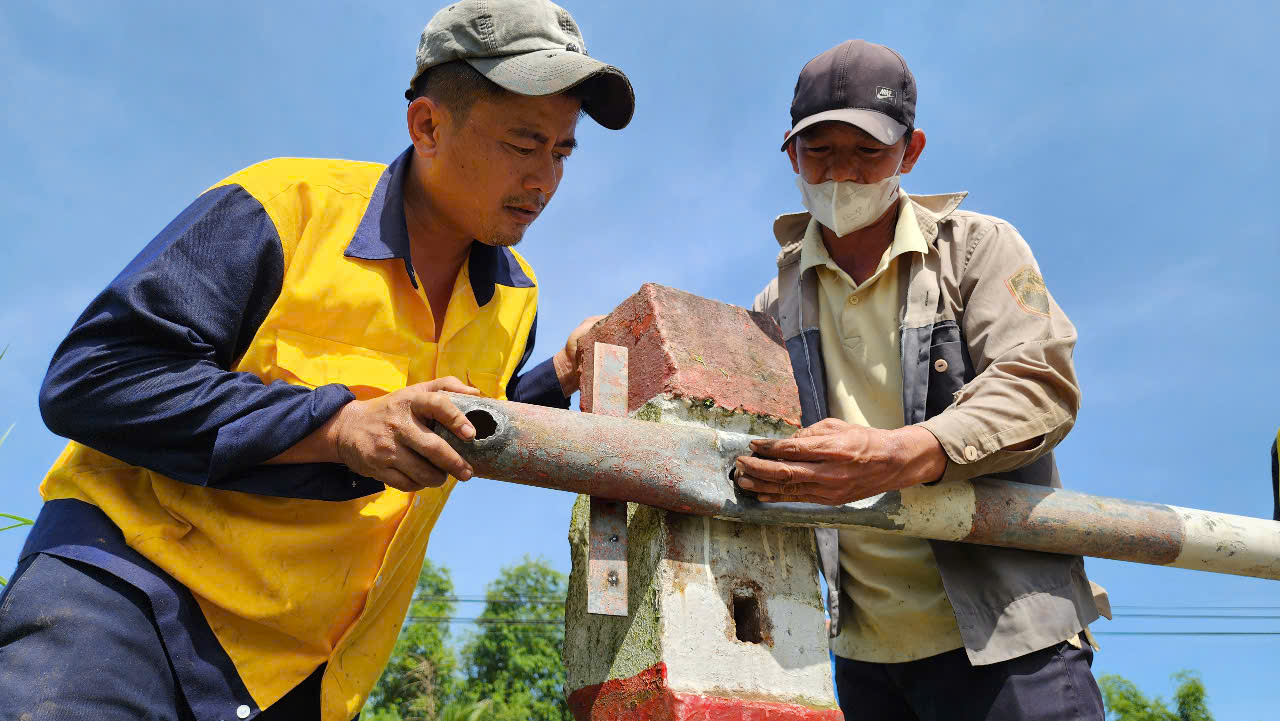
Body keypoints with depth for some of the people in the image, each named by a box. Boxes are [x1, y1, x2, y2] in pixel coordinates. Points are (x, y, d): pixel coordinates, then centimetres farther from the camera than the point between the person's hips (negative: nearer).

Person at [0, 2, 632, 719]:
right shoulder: (288, 204, -13)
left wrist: (558, 378, 4)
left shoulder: (515, 297, 6)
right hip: (129, 584, -5)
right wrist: (341, 425, -26)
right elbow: (88, 377, -18)